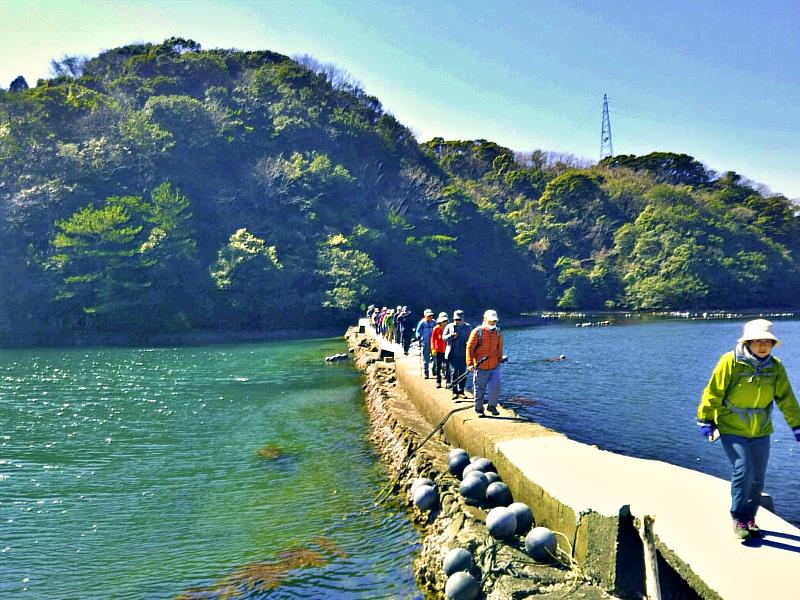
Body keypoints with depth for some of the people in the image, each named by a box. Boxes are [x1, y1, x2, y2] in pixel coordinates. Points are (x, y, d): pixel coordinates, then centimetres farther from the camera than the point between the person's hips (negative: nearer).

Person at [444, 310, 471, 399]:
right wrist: (451, 336, -16)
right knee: (454, 372, -3)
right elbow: (444, 337, 4)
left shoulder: (467, 327, 6)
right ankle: (455, 391, 2)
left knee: (463, 373, 4)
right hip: (452, 354, -1)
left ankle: (461, 391, 13)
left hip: (463, 354, 1)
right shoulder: (449, 326, 6)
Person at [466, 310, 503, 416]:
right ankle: (479, 409, 22)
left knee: (496, 386, -8)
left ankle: (492, 406, 13)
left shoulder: (498, 333, 8)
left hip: (494, 367, 3)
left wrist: (500, 360, 19)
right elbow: (469, 348, -7)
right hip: (480, 367, -3)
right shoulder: (477, 332, -6)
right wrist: (470, 363, -10)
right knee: (479, 389, 6)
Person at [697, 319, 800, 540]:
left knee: (758, 477, 9)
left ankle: (750, 518, 28)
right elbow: (713, 393, -12)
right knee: (743, 471, -14)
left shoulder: (775, 367, -2)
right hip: (732, 430, -4)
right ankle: (739, 519, 4)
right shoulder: (730, 362, -16)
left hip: (760, 432, 5)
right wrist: (706, 421, -10)